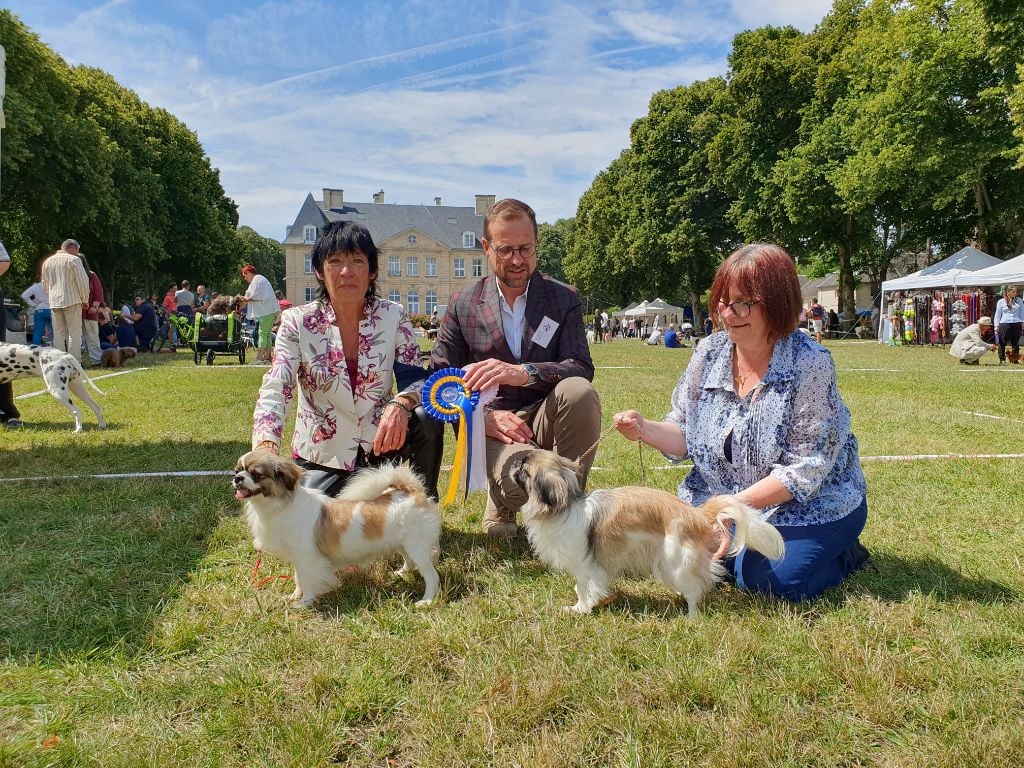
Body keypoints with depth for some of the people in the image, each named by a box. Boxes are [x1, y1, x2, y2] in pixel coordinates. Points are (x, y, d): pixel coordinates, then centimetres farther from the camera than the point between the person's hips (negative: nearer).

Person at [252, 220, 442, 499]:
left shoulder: (393, 316, -5)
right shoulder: (298, 322, -8)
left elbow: (416, 379, -9)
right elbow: (274, 390, -18)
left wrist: (400, 405, -35)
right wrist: (264, 448, -37)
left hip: (379, 444, 2)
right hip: (322, 459, -1)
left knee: (427, 420, -27)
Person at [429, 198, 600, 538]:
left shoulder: (564, 299, 1)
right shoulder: (463, 304, 3)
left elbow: (581, 368, -12)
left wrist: (523, 372, -32)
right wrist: (485, 416, -17)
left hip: (546, 419, 2)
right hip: (492, 424, -1)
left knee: (580, 391, -33)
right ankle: (501, 499, 6)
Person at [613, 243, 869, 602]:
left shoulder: (810, 364, -19)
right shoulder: (709, 353, -3)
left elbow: (805, 470, -21)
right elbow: (686, 436, 2)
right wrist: (645, 429, -19)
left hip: (807, 505, -4)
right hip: (723, 501, 5)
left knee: (772, 578, -25)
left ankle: (843, 552, 9)